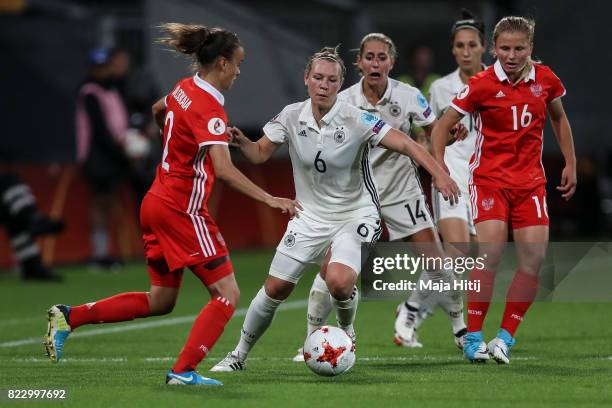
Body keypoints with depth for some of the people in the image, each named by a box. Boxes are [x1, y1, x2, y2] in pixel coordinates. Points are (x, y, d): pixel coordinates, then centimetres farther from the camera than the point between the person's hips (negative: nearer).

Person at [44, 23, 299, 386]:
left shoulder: (185, 89, 7)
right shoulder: (210, 109, -20)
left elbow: (158, 110, 30)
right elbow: (223, 170, -30)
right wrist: (269, 199, -32)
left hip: (158, 203, 9)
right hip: (184, 210, -9)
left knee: (160, 301, 18)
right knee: (228, 294, -5)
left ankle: (69, 317, 17)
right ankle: (183, 371, -10)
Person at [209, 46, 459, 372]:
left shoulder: (356, 120, -18)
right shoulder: (291, 116, -7)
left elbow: (406, 144, -22)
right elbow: (260, 153, 4)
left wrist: (438, 174, -37)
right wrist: (242, 142, -20)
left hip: (355, 215, -3)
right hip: (310, 216, 4)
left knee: (338, 281, -28)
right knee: (275, 288, 1)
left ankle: (346, 330, 7)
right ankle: (239, 355, 20)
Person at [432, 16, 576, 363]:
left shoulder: (545, 79, 0)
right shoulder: (482, 84, -10)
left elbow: (558, 117, 20)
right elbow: (443, 126, -2)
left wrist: (571, 164, 16)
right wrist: (440, 170, -13)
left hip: (531, 181, 4)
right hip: (490, 178, -4)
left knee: (534, 259, -8)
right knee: (491, 251, -20)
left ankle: (506, 336, 5)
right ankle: (474, 338, -8)